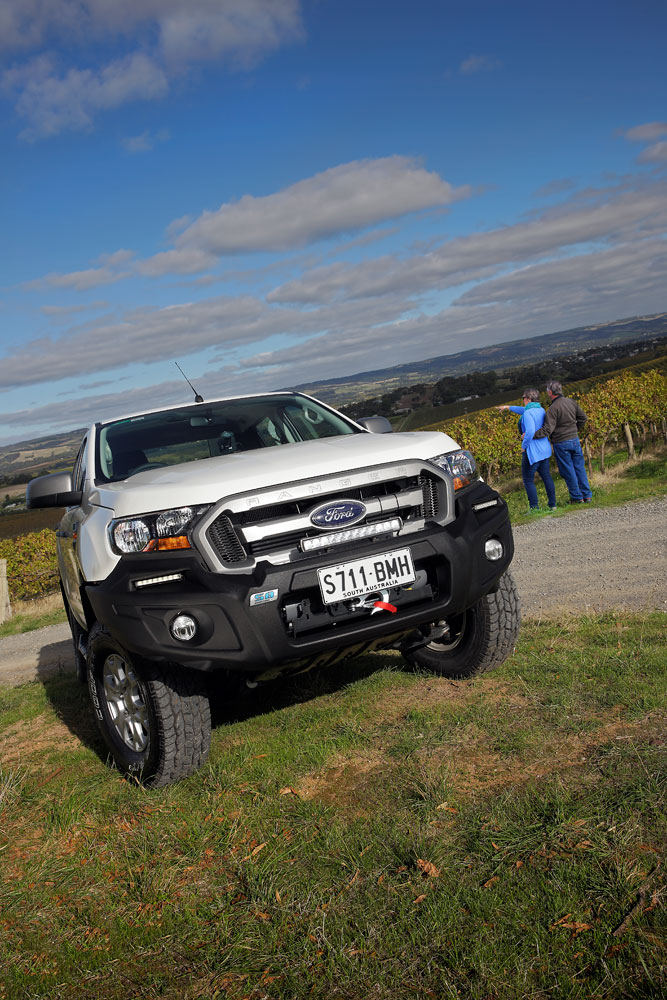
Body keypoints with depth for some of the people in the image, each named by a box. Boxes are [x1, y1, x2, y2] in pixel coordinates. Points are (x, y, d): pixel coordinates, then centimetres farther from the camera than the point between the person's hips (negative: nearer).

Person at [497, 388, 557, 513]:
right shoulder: (541, 410, 10)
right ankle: (552, 504, 18)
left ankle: (535, 508, -1)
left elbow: (530, 431, -29)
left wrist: (524, 446, -15)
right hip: (544, 449, 8)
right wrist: (508, 407, 39)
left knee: (528, 480, 1)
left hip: (532, 451, -8)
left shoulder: (528, 413, -18)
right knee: (546, 477, 13)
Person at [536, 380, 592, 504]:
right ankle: (587, 495, 17)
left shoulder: (553, 408, -19)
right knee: (580, 468, 13)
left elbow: (547, 430, -22)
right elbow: (583, 418, 13)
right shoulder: (572, 402, 3)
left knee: (568, 471, 4)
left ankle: (577, 497, 10)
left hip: (561, 443, -6)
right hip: (575, 440, 6)